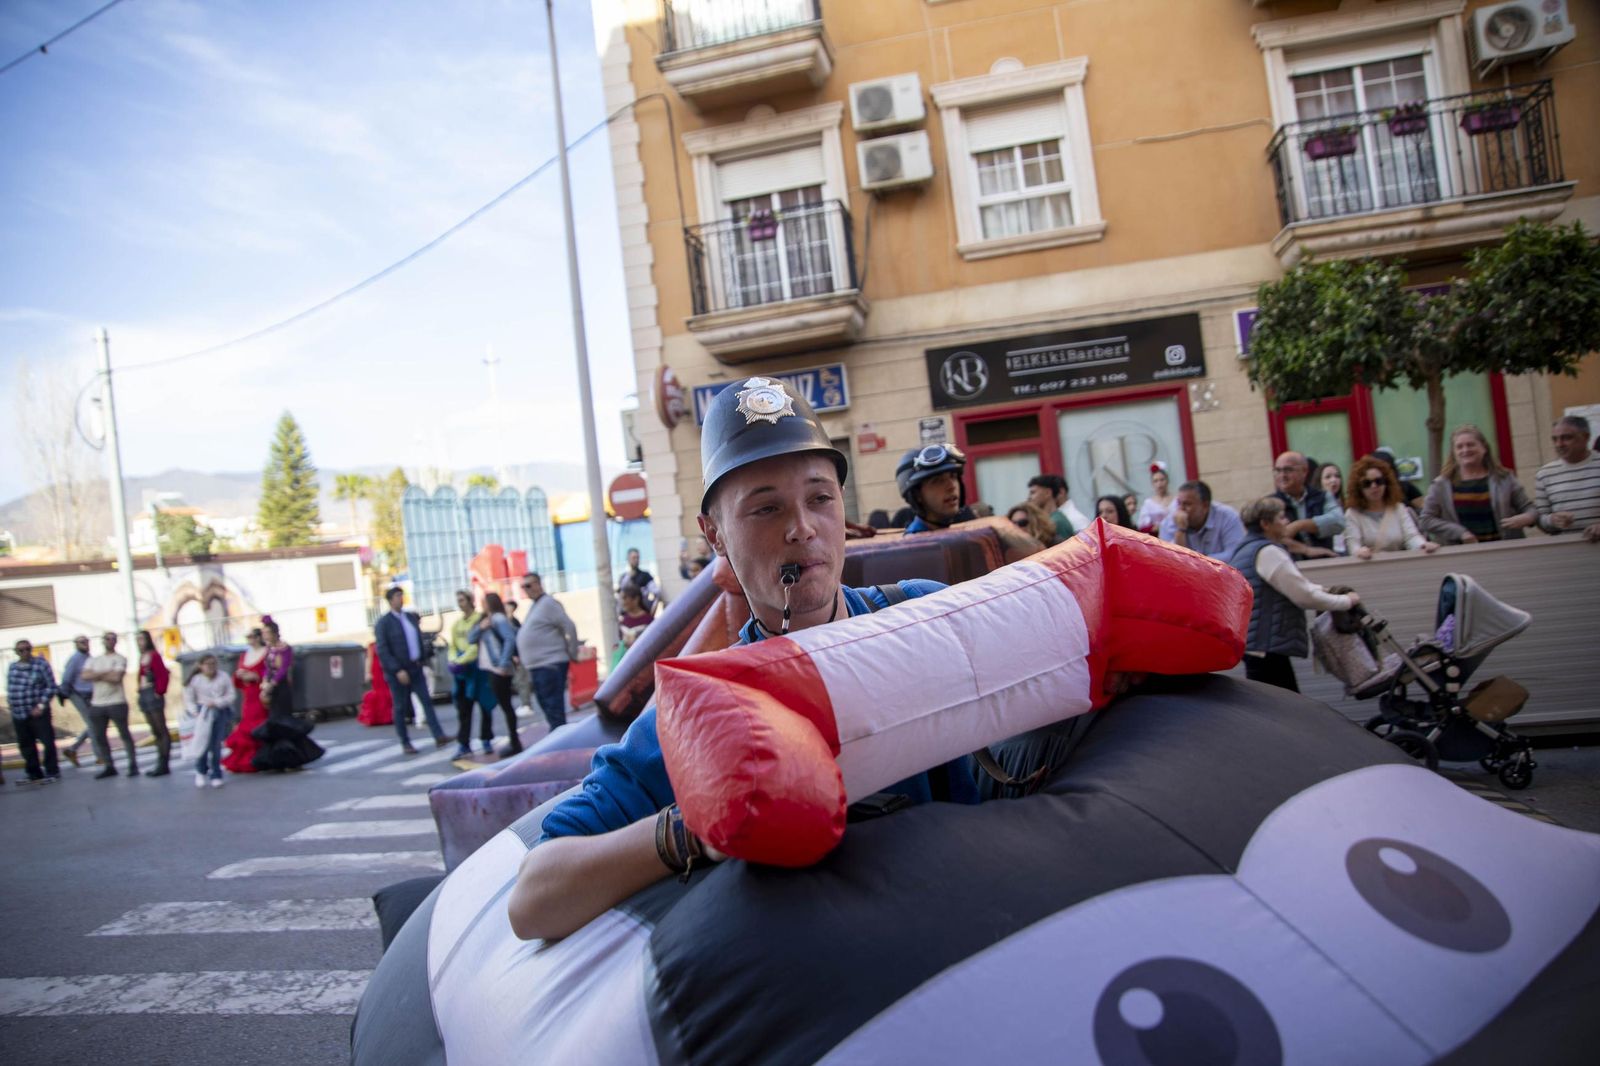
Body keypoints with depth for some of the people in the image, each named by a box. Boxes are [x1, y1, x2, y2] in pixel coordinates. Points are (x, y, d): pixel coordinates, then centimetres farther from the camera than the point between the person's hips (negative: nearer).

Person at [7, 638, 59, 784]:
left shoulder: (41, 664, -3)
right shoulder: (12, 667, 10)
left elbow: (51, 686, -5)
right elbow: (10, 689, 17)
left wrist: (41, 705, -11)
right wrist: (12, 706, 6)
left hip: (38, 712, -5)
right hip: (18, 714, 5)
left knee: (48, 742, -4)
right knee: (26, 745, 10)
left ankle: (52, 772, 6)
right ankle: (34, 773, 21)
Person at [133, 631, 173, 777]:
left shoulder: (154, 655, -10)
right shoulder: (142, 657, 13)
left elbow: (163, 675, -16)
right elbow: (141, 676, 17)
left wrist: (159, 692, -16)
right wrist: (140, 691, 8)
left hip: (153, 695, -8)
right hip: (144, 695, 8)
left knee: (162, 731, -4)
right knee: (155, 732, 11)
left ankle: (164, 764, -4)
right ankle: (160, 764, 15)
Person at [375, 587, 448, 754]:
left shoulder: (411, 617, 11)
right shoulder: (383, 623, -8)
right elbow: (382, 650, -14)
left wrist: (421, 661, 9)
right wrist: (398, 670, -21)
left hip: (416, 668, 5)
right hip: (397, 672, -5)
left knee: (427, 701, -3)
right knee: (401, 708, 4)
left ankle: (438, 736, -7)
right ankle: (405, 743, 13)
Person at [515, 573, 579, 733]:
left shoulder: (548, 603, -11)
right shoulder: (534, 605, 18)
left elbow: (570, 628, -16)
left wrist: (572, 654, -11)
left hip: (551, 665, -10)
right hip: (537, 666, 10)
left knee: (554, 707, -9)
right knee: (547, 705, 14)